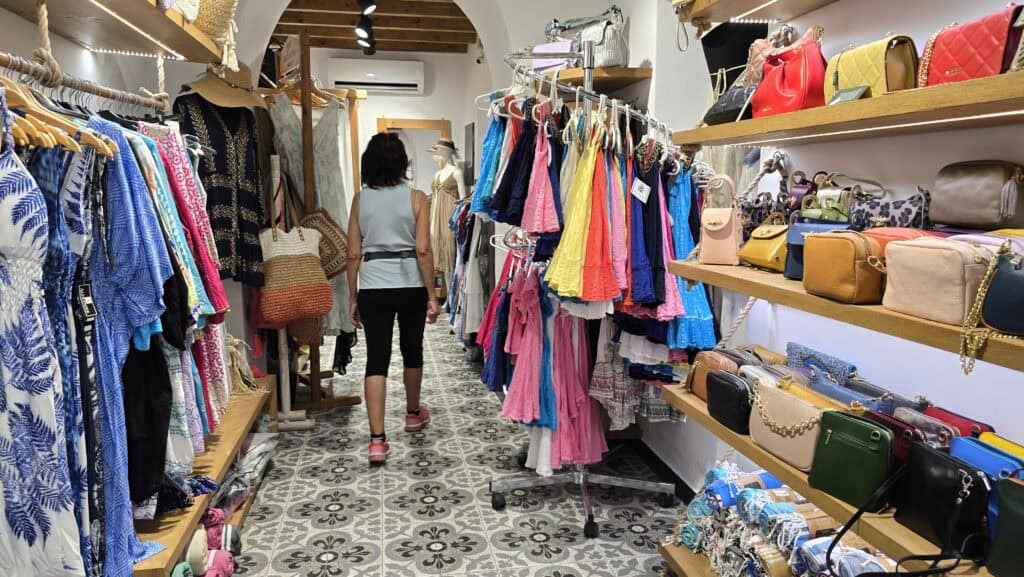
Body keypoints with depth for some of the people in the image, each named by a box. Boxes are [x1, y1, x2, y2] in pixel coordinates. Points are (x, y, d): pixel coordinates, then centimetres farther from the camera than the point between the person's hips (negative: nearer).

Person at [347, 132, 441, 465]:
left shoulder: (360, 199, 3)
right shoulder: (416, 198, -3)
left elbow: (354, 254, 3)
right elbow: (423, 250, -9)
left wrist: (354, 298, 10)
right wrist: (431, 294, -3)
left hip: (372, 287, 1)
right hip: (410, 285, -1)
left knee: (376, 359, 1)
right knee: (412, 350, 19)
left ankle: (377, 441, -4)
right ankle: (413, 413, 40)